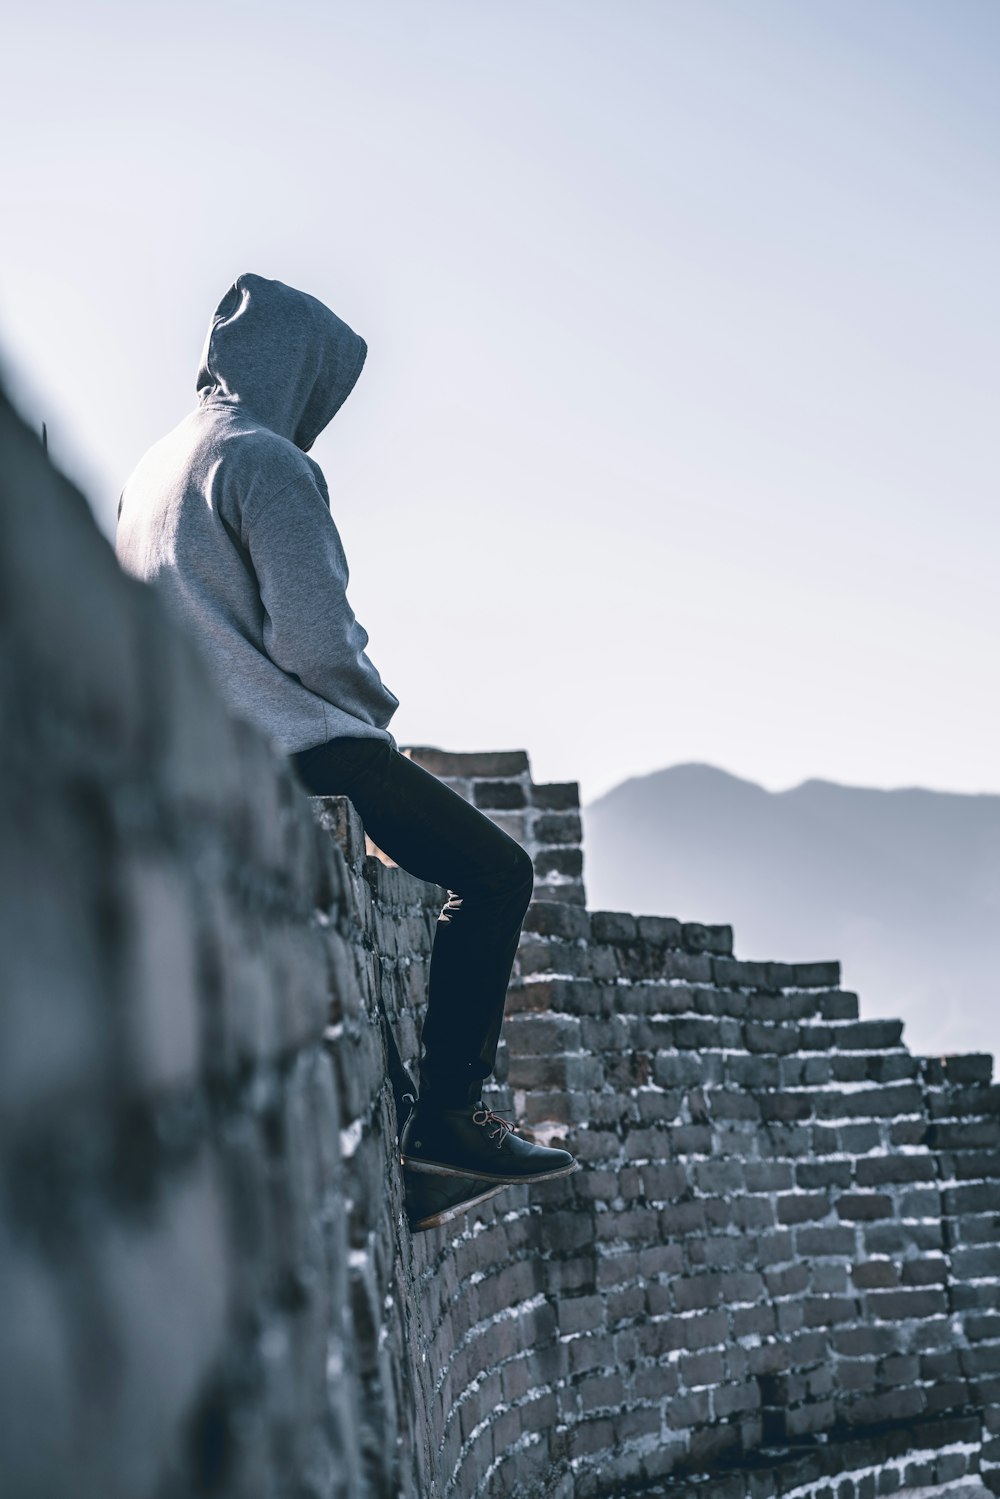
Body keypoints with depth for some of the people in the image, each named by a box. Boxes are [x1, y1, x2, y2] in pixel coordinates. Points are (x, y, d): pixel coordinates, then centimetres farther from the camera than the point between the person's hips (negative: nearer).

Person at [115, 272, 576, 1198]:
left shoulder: (153, 469, 19)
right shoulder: (265, 462, -11)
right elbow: (313, 635, -19)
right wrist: (377, 707, 1)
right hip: (294, 743, -10)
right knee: (493, 871, -5)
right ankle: (445, 1115, -11)